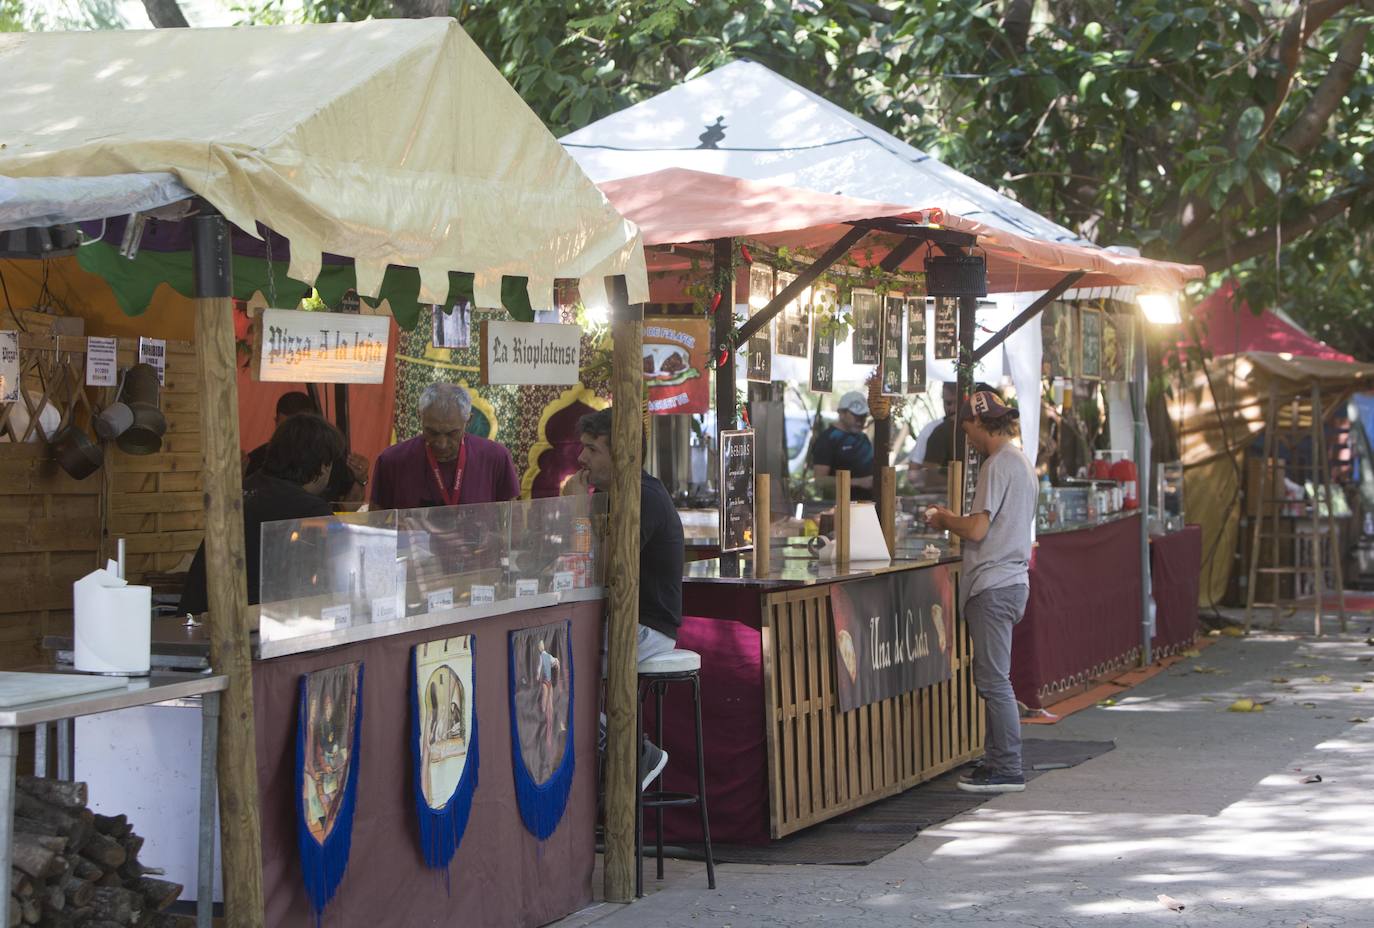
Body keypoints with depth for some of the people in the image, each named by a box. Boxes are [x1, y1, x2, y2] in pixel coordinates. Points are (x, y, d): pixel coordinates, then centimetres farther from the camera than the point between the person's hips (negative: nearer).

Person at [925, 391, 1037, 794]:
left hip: (994, 586, -10)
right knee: (993, 678, 14)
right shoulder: (1022, 462, 18)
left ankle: (1008, 769, -4)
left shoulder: (998, 464, -14)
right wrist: (954, 520, 16)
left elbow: (976, 530, -19)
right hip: (1011, 581, 10)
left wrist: (945, 520, -1)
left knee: (993, 679, -7)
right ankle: (999, 762, 18)